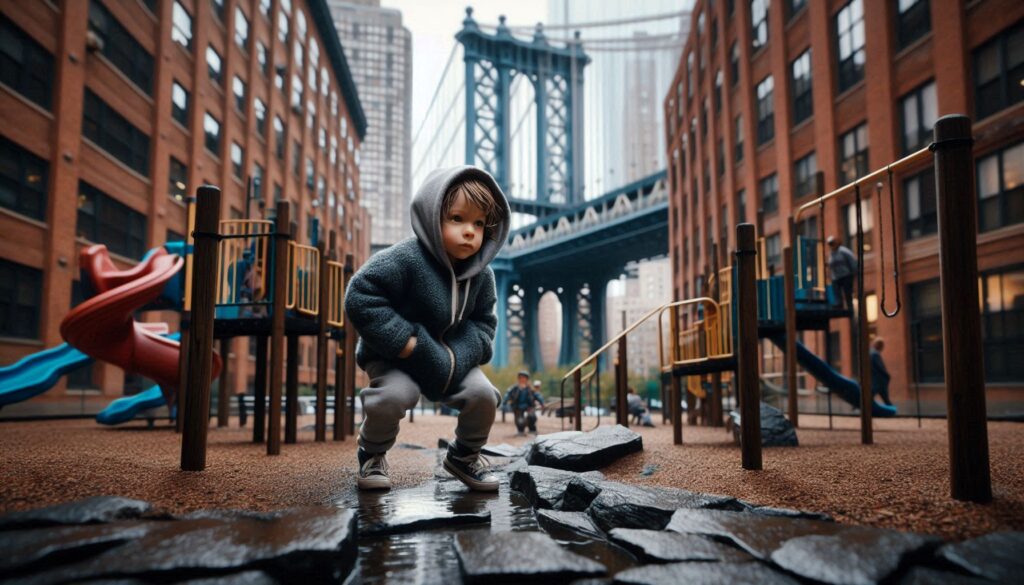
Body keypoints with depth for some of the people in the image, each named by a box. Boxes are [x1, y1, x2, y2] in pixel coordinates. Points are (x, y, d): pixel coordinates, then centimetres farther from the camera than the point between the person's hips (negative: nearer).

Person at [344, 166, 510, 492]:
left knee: (483, 394, -12)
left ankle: (464, 455, 18)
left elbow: (482, 322, 2)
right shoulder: (406, 258, -27)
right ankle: (372, 455, 3)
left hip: (451, 356, 5)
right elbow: (360, 297, -28)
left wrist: (456, 354, -19)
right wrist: (405, 342, -28)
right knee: (393, 395, -31)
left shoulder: (482, 274, -8)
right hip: (393, 356, -4)